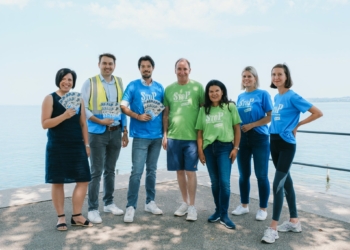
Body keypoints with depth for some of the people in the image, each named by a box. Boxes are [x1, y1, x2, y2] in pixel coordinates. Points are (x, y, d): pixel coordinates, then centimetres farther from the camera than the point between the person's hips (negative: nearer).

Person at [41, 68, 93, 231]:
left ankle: (77, 216, 18)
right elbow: (45, 124, -10)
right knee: (57, 182, 4)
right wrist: (64, 116, -22)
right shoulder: (50, 98, -2)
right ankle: (61, 217, 19)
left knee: (83, 180, 3)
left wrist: (86, 144, 8)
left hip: (77, 147, 4)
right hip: (57, 148, -4)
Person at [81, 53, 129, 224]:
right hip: (97, 133, -4)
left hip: (116, 132, 4)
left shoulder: (119, 82, 10)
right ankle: (93, 209, 10)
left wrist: (125, 131, 9)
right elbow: (83, 109, -7)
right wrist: (100, 121, -19)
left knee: (110, 170, 13)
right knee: (96, 172, -1)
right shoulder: (90, 83, -1)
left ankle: (109, 203, 27)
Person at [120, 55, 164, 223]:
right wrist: (138, 116, -18)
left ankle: (150, 202, 24)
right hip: (140, 136, -4)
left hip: (157, 136, 4)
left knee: (152, 170, 13)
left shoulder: (159, 88, 9)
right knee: (137, 172, -6)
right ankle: (131, 206, 4)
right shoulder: (133, 86, 0)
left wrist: (165, 132, 7)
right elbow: (123, 107, -3)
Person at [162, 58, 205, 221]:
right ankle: (185, 202, 26)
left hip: (192, 136, -3)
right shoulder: (169, 89, 8)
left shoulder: (197, 87, 0)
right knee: (179, 171, 11)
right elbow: (166, 113, 11)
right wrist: (165, 134, 6)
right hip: (173, 136, 3)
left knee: (190, 171, 0)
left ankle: (192, 206, 13)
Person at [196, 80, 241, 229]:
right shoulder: (204, 109, 8)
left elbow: (237, 128, 2)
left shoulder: (230, 107, 1)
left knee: (224, 182, -7)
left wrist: (235, 148, -4)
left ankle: (224, 215, 7)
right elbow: (200, 132, 7)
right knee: (214, 182, 11)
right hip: (209, 148, 3)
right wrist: (200, 150, 2)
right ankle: (218, 211, 25)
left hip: (225, 147, -3)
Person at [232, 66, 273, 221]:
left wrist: (251, 125, -16)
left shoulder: (263, 94, -3)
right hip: (242, 138, 5)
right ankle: (244, 205, 26)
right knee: (243, 174, 11)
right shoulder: (240, 97, 11)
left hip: (259, 138, -5)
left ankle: (263, 208, 16)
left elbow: (270, 117, -9)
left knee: (261, 175, 2)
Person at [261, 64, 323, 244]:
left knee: (278, 184, -9)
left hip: (286, 144, -8)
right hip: (274, 142, 8)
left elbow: (318, 113, -13)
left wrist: (297, 125, -7)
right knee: (286, 181, 14)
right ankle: (294, 222, 26)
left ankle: (273, 228, -1)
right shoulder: (276, 97, 11)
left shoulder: (292, 96, -10)